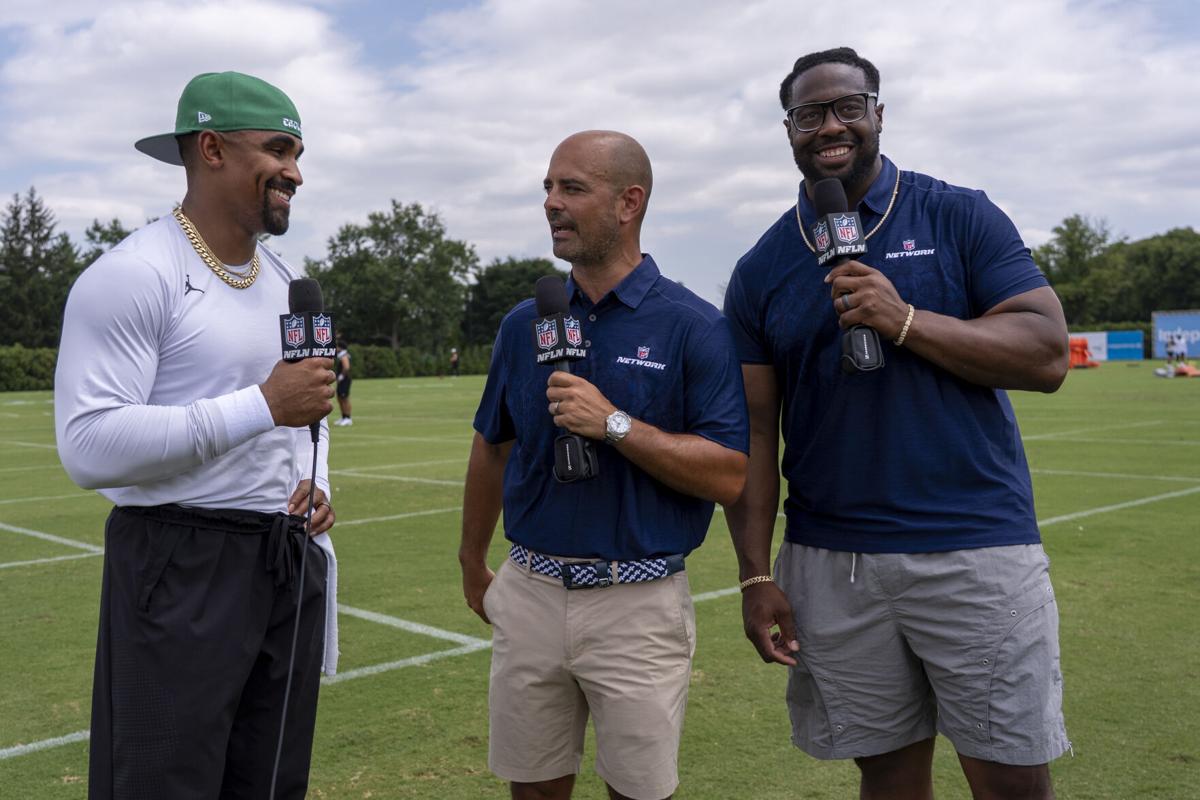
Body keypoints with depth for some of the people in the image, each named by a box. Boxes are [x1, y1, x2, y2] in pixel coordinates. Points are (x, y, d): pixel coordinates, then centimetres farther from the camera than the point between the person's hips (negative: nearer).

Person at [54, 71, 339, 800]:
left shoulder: (285, 279, 13)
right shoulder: (132, 276, -14)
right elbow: (89, 446, -22)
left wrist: (315, 483, 3)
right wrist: (263, 406, -23)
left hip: (290, 563, 8)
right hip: (183, 567, -7)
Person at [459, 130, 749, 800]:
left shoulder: (696, 328, -8)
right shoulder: (525, 324, 5)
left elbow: (730, 476, -14)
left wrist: (615, 424, -22)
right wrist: (473, 564, 21)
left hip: (640, 602, -4)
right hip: (531, 591, 4)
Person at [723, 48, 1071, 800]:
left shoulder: (961, 217, 1)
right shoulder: (761, 271, 6)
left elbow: (1048, 355, -7)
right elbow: (755, 432, 5)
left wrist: (905, 321, -18)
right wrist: (756, 575, 0)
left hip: (977, 546, -1)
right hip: (830, 564, 2)